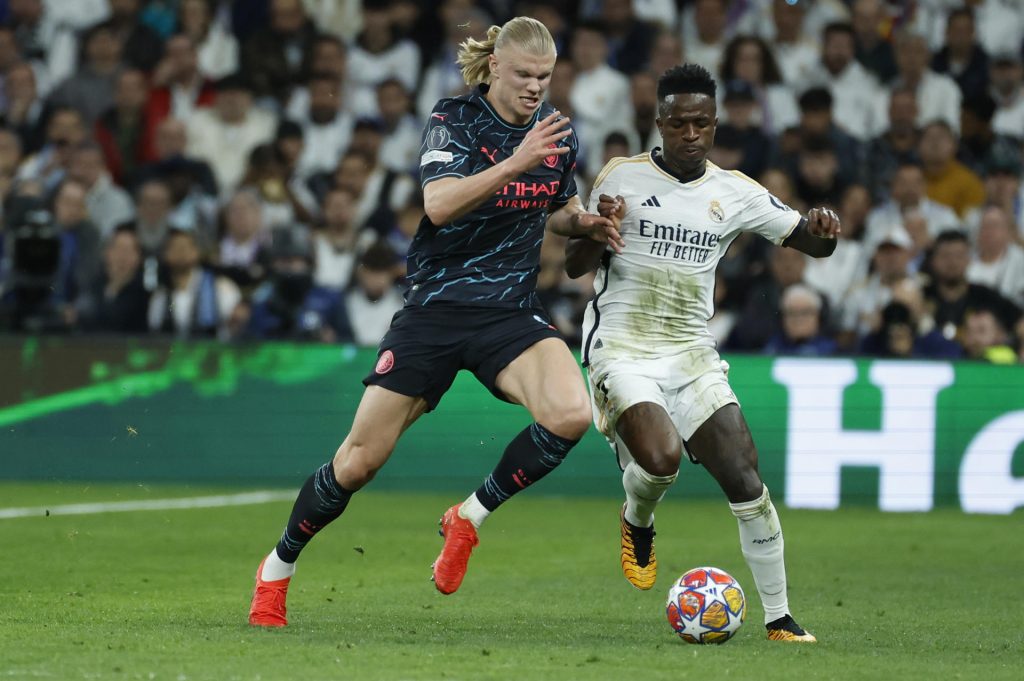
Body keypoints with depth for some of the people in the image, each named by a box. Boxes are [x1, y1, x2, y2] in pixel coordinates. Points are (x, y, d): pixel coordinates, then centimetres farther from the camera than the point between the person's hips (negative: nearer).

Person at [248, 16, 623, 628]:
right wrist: (515, 163, -35)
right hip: (436, 308, -3)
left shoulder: (556, 130, 5)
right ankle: (278, 567, 22)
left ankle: (470, 517, -4)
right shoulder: (454, 119, -9)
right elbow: (439, 204, -26)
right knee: (359, 462, -2)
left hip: (511, 314, 3)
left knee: (571, 415, -26)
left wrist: (585, 222, 0)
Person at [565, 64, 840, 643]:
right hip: (621, 350, -3)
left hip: (692, 355, 3)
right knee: (661, 457, -28)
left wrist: (825, 229, -17)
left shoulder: (736, 193, 6)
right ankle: (638, 522, 8)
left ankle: (780, 619, 0)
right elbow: (575, 267, 3)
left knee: (746, 480, -9)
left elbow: (813, 243, 8)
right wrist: (597, 230, -19)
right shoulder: (622, 176, 0)